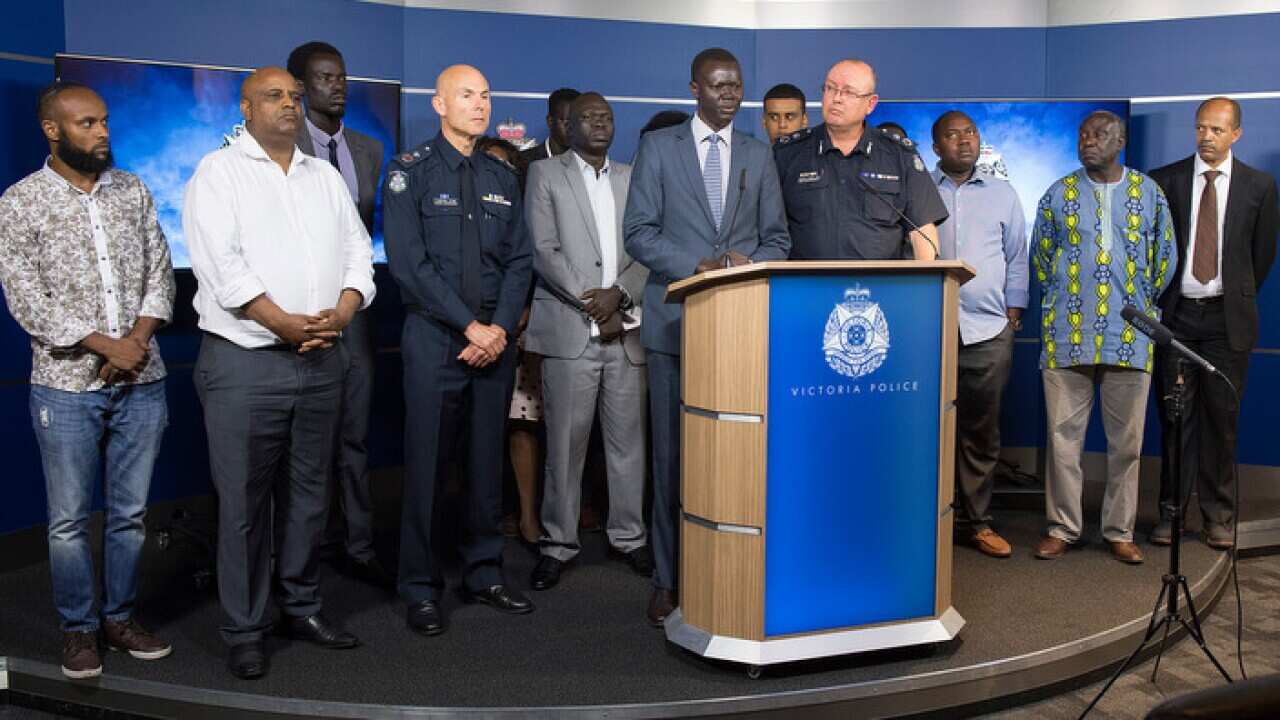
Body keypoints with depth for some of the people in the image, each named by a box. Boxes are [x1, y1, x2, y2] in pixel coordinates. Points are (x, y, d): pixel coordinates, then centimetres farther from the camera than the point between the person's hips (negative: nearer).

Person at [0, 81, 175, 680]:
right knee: (69, 519, 7)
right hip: (67, 387, -3)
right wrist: (106, 345, -14)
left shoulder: (131, 190, 7)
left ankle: (121, 616, 27)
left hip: (140, 382, 3)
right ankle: (79, 628, 23)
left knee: (131, 513, 11)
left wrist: (139, 339, -9)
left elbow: (159, 272, 6)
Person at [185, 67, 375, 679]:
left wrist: (342, 312, -8)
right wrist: (284, 323, -18)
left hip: (322, 362, 5)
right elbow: (221, 263, -12)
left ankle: (302, 606, 26)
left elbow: (357, 253, 10)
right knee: (243, 501, 0)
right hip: (243, 361, -5)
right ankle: (244, 630, 11)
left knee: (309, 494, 12)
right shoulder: (219, 173, 0)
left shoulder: (326, 176, 16)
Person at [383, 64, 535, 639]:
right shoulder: (411, 172, -1)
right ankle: (420, 589, 11)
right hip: (434, 338, -4)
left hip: (495, 339, 4)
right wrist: (471, 327, -14)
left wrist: (501, 327, -7)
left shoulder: (502, 178, 13)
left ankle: (484, 573, 22)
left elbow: (520, 261, 8)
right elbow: (409, 263, -10)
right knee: (426, 462, 0)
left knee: (488, 459, 9)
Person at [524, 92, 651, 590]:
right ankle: (558, 544, 10)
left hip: (625, 330, 3)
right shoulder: (545, 175, 7)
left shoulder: (633, 179, 16)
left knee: (628, 438, 6)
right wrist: (591, 306, -10)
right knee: (565, 442, -1)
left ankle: (629, 536, 18)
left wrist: (618, 294, -10)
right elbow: (544, 250, -3)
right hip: (569, 329, -3)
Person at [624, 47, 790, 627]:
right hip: (676, 321, -2)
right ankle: (668, 578, 11)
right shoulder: (658, 146, 7)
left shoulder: (758, 154, 14)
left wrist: (752, 266, -9)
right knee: (673, 453, 2)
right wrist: (700, 267, -13)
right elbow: (638, 231, -1)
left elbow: (777, 237, 13)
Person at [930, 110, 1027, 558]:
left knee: (982, 432, 6)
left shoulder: (1003, 194, 14)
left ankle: (976, 522, 16)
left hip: (989, 331, 2)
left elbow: (1017, 256, 17)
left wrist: (1014, 308, 10)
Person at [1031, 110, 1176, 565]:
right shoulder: (1059, 194, 6)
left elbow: (1164, 258, 13)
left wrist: (1140, 309, 13)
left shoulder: (1149, 193, 7)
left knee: (1127, 441, 5)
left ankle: (1120, 531, 17)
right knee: (1063, 435, 2)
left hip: (1130, 339, 1)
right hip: (1067, 336, 0)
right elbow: (1041, 258, 14)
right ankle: (1062, 527, 12)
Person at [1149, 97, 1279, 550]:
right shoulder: (1164, 181, 2)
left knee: (1221, 418, 4)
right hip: (1175, 314, 0)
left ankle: (1218, 516, 14)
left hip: (1227, 318, 0)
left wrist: (1238, 298, 12)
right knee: (1176, 417, 4)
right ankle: (1171, 511, 12)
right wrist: (1159, 294, 6)